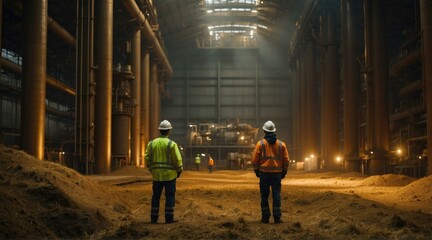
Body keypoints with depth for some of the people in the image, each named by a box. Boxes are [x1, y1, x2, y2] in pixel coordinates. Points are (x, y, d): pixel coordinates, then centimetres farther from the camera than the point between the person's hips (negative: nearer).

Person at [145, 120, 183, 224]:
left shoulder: (152, 143, 1)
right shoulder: (172, 144, -10)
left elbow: (147, 158, 3)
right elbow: (177, 159, -11)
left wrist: (151, 169, 17)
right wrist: (179, 170, 5)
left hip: (157, 175, 4)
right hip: (170, 174, -4)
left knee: (156, 196, 12)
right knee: (170, 196, 4)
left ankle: (154, 218, 14)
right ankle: (169, 218, 3)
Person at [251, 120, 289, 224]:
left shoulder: (260, 143, -3)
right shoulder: (281, 144, 5)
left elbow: (255, 159, -2)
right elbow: (286, 160, 6)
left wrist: (256, 170, 9)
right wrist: (284, 172, 14)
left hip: (264, 173, -1)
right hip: (277, 173, 1)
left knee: (264, 195, 6)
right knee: (276, 195, 2)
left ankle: (265, 217, 9)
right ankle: (277, 217, -1)